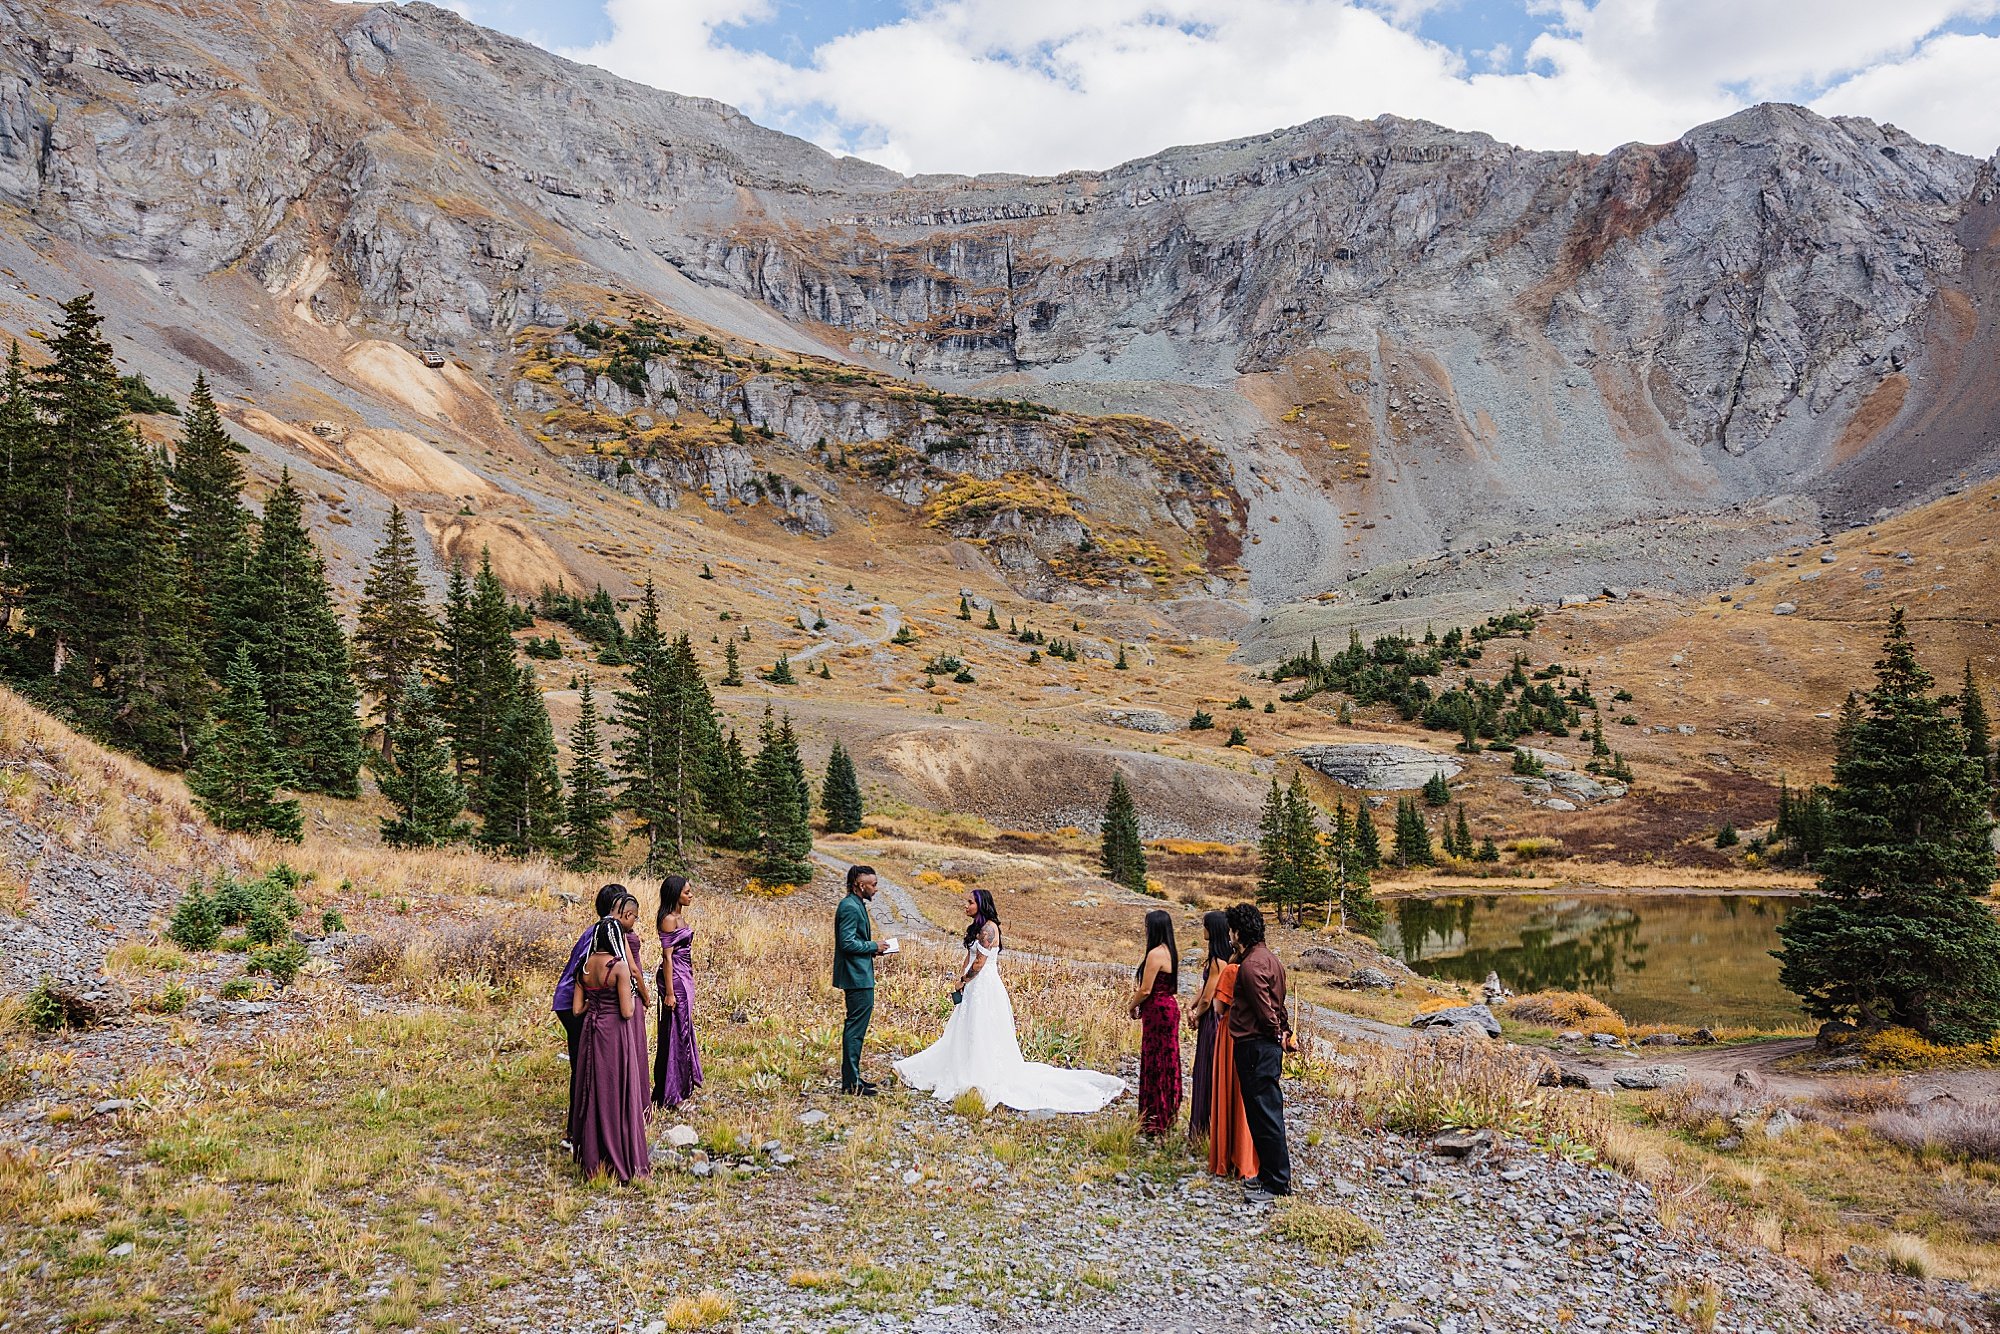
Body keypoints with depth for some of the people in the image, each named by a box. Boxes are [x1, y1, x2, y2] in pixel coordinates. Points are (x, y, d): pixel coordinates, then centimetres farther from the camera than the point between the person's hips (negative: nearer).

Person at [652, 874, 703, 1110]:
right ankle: (668, 1093, 6)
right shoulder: (669, 920, -17)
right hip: (675, 979, -10)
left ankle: (681, 1085, 28)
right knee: (675, 1033, -2)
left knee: (684, 1029, 17)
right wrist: (669, 993, -20)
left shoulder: (680, 917, 11)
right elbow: (667, 957, -19)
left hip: (685, 977, 10)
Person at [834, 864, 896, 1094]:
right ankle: (851, 1082, -3)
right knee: (855, 1028, -7)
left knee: (856, 1028, 16)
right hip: (857, 976, -11)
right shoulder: (850, 907, -17)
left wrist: (874, 948, 10)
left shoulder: (856, 905, 16)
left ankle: (851, 1076, 23)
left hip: (860, 975, 11)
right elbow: (847, 942, -23)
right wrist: (874, 947, -13)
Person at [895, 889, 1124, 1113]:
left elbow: (979, 963, -17)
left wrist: (963, 983, -5)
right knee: (963, 1034, 15)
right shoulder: (976, 927, 14)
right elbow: (969, 957, 15)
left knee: (982, 1036, -5)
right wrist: (958, 978, 2)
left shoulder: (988, 927, -16)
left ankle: (986, 1084, 0)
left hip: (985, 988, -10)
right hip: (974, 988, 10)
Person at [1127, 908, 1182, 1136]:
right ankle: (1169, 1116, 24)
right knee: (1168, 1062, 15)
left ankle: (1155, 1123, 6)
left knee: (1155, 1065, -1)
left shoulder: (1155, 954, -19)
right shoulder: (1173, 953, 9)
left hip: (1158, 1011, -9)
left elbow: (1146, 990, -18)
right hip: (1171, 1007, 9)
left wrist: (1131, 1006, 0)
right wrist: (1139, 1003, 12)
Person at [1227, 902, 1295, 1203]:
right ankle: (1271, 1174, 25)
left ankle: (1276, 1183, 2)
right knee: (1267, 1113, 16)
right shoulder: (1268, 957, 15)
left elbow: (1265, 1008, -20)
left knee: (1264, 1115, -4)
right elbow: (1277, 1003, 18)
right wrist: (1285, 1034, 16)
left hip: (1256, 1047, -10)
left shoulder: (1251, 964, -18)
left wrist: (1278, 1035, -5)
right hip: (1269, 1045, 10)